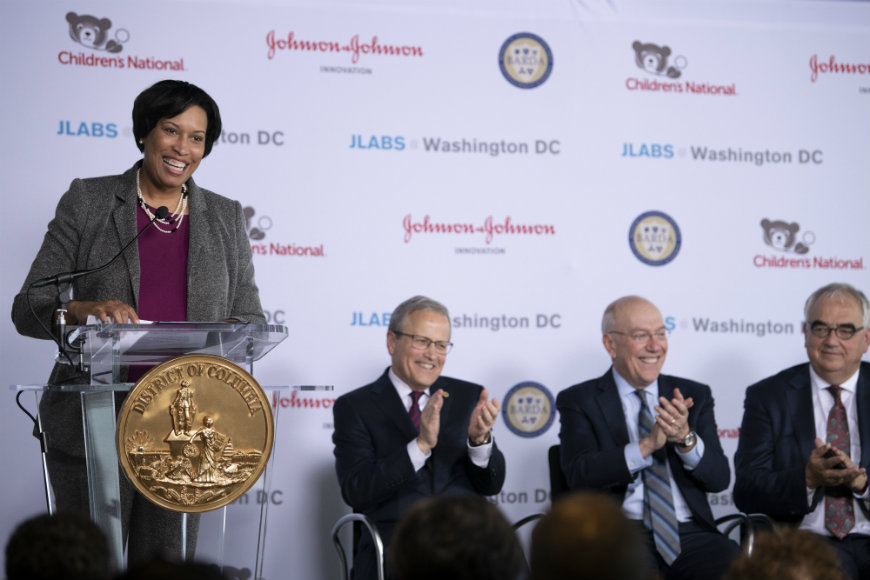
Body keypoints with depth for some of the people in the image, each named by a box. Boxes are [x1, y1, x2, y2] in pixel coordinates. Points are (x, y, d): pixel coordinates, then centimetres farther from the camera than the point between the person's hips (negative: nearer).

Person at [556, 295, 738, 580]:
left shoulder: (694, 395, 15)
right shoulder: (579, 401, 6)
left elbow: (719, 479, 6)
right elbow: (580, 477, -9)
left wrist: (687, 438, -13)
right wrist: (647, 445, -18)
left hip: (690, 534, 3)